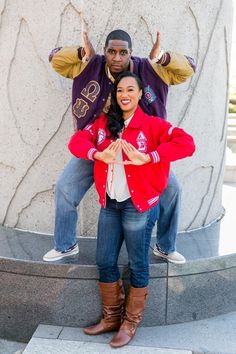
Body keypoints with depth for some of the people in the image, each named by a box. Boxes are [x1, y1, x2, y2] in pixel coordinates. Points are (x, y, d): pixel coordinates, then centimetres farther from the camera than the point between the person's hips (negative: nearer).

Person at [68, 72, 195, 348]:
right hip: (109, 203, 5)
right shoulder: (103, 123, 10)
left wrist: (146, 157, -24)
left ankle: (131, 323, 24)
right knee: (104, 261, 11)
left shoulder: (152, 124, -5)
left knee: (137, 265, 6)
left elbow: (186, 144, -16)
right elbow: (76, 141, 3)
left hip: (138, 204, -5)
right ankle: (111, 317, 31)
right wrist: (99, 155, -16)